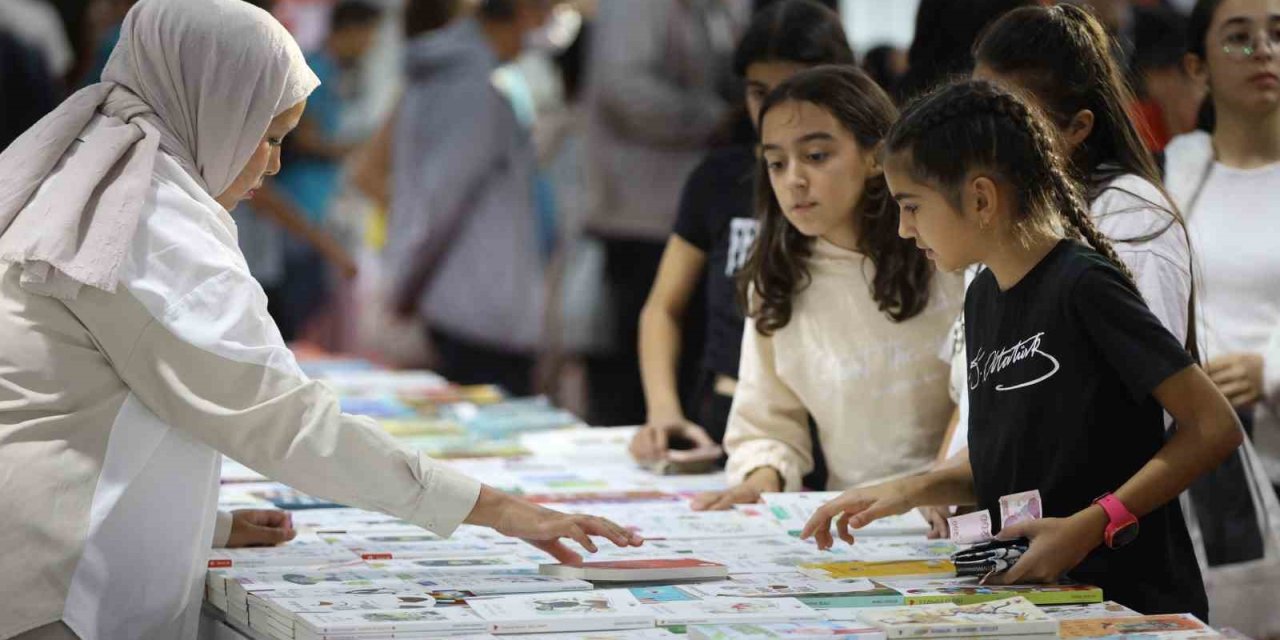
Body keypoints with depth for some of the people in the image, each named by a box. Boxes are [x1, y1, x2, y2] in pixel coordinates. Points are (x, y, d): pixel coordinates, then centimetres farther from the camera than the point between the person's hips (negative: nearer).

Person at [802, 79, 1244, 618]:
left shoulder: (1083, 286, -11)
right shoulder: (982, 298, 13)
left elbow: (1215, 428, -13)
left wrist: (1090, 527, -19)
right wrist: (913, 490, 4)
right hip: (1031, 600, 7)